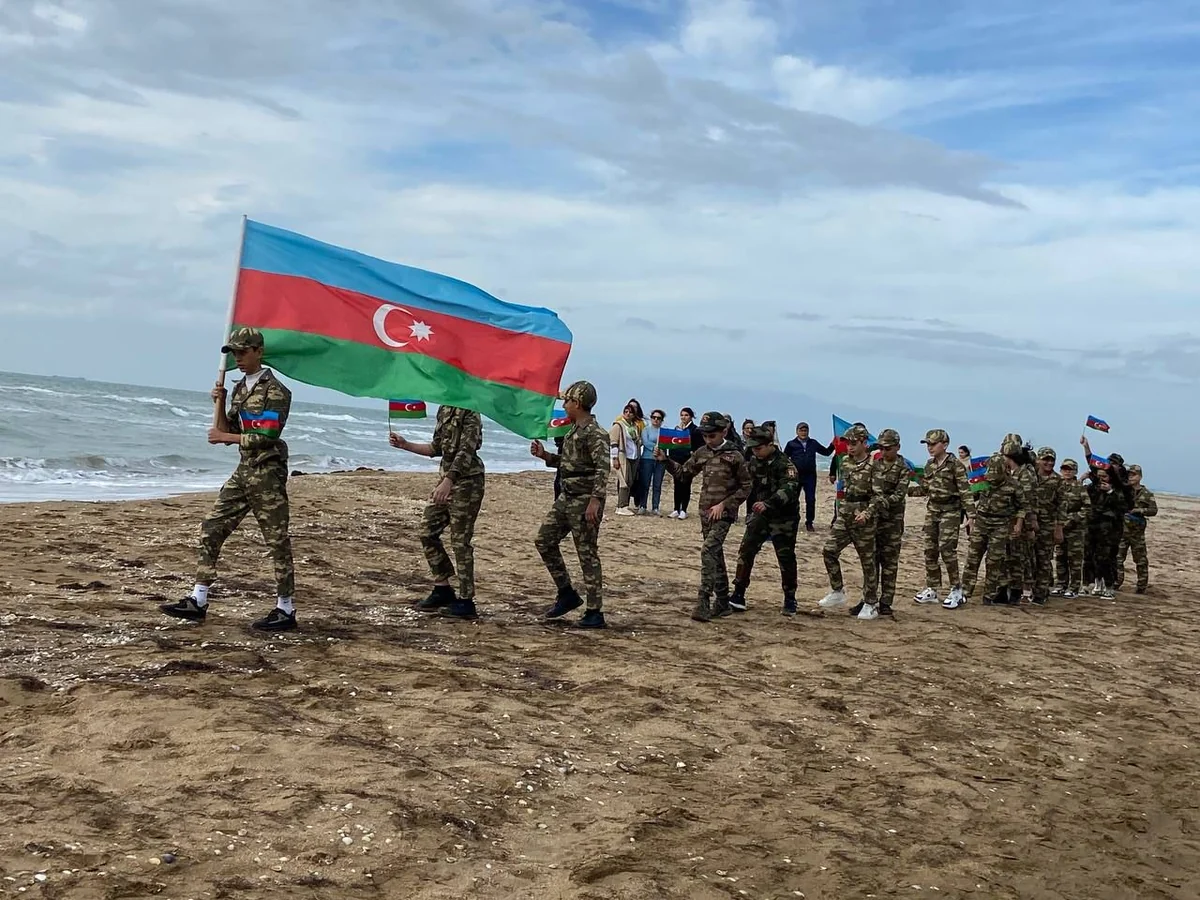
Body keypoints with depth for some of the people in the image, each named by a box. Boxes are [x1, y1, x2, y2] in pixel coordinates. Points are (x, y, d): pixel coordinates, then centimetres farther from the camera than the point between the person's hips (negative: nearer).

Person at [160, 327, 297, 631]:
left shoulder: (275, 391, -11)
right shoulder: (240, 389, 15)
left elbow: (266, 437, -18)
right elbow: (229, 432, 16)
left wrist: (224, 436, -9)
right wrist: (219, 404, 2)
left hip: (267, 472, -9)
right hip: (244, 470, 9)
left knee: (277, 540, -3)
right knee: (211, 530, 6)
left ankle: (286, 610, 3)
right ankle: (197, 602, 12)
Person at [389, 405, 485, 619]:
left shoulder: (470, 413, -14)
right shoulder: (444, 410, 13)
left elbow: (466, 451, -25)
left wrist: (448, 481, -34)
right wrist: (405, 445, 16)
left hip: (466, 482, -9)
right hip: (447, 479, 9)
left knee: (460, 541, -5)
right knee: (428, 531, 9)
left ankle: (466, 602, 3)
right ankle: (443, 589, 21)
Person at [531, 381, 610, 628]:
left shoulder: (595, 434, -16)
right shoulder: (573, 430, 13)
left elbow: (602, 469, -24)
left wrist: (595, 500, -32)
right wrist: (544, 455, 11)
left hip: (585, 502, -10)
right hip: (567, 498, 10)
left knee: (588, 555, -5)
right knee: (544, 541, 11)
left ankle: (595, 613, 3)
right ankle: (567, 594, 21)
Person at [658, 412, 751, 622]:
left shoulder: (734, 456, -9)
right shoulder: (702, 453, 6)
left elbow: (745, 487, -6)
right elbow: (683, 472, 16)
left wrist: (723, 504, -12)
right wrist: (665, 460, 0)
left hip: (723, 513, -6)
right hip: (705, 512, 6)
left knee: (708, 551, -20)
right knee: (715, 556, 13)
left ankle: (703, 602, -22)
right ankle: (722, 603, 22)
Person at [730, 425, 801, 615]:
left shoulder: (784, 464, -19)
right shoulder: (754, 463, 3)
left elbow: (789, 489, -34)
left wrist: (768, 503, -47)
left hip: (783, 518, -6)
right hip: (760, 515, 6)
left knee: (786, 559, 2)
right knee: (745, 552, -4)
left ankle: (790, 600, 16)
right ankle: (738, 596, 0)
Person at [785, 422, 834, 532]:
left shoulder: (813, 443, 10)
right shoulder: (791, 444, 2)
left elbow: (826, 452, 15)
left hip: (810, 476, 2)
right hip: (796, 476, -2)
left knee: (811, 500, 1)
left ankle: (809, 523, 11)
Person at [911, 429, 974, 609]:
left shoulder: (955, 465, -11)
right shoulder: (930, 465, 9)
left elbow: (965, 491, -13)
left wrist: (970, 513, -18)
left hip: (950, 512, -7)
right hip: (932, 511, 7)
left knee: (947, 549, -11)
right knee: (930, 550, 7)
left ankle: (956, 589, 2)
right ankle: (931, 589, 16)